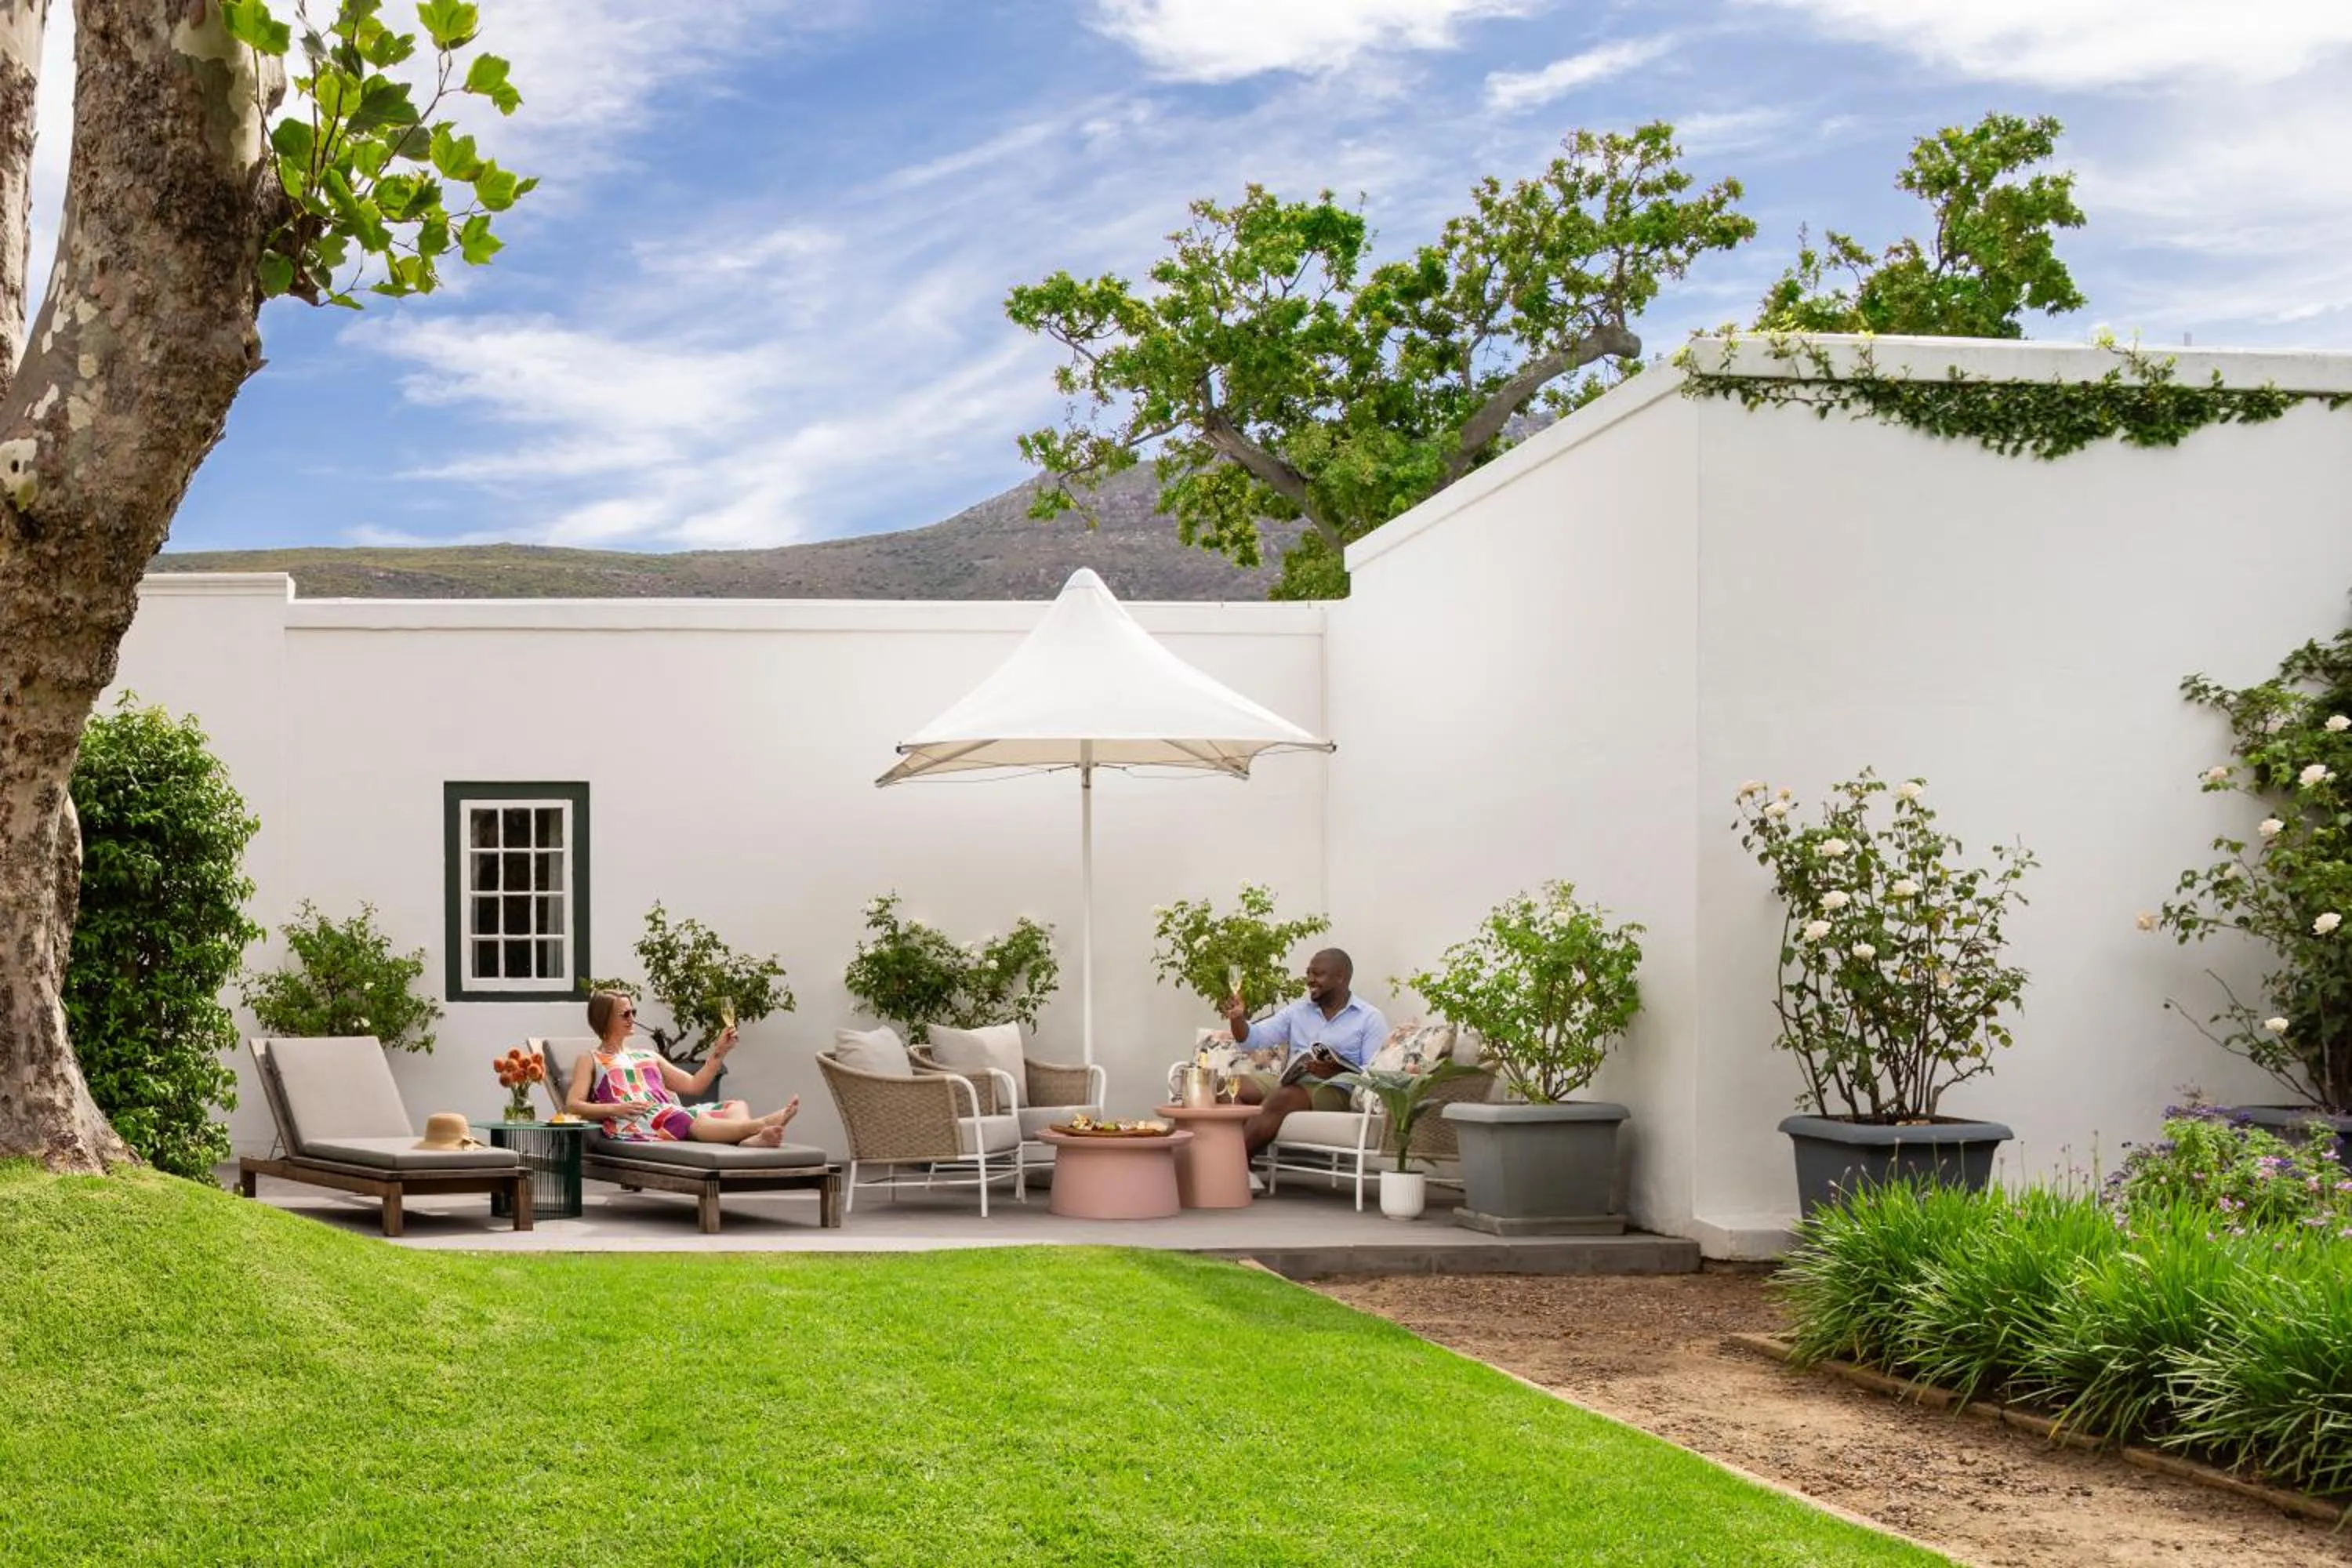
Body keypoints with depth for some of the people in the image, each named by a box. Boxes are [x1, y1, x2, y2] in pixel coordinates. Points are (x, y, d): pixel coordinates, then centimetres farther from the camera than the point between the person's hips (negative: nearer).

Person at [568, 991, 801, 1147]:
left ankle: (750, 1140, -58)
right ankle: (762, 1124, -62)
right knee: (695, 1120, -37)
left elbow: (694, 1085, 26)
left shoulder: (648, 1057, 35)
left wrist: (719, 1052, 14)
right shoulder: (590, 1059, 22)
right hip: (632, 1123, -6)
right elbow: (572, 1106, 6)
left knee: (735, 1106, -21)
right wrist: (615, 1108, -10)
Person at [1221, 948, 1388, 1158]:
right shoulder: (1298, 1010, 18)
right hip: (1290, 1081, 6)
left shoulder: (1370, 1018, 2)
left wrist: (1335, 1072, -25)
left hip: (1335, 1089, -6)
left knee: (1281, 1098, -35)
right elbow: (1253, 1039, 14)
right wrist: (1238, 1019, -8)